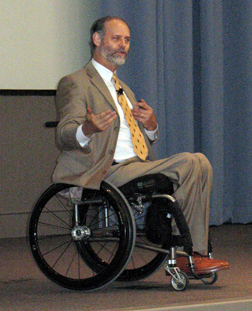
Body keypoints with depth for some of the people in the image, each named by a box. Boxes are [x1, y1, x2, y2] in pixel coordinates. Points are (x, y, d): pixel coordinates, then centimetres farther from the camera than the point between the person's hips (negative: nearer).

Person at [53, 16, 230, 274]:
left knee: (201, 163, -14)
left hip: (136, 166, 8)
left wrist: (150, 125, 4)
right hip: (108, 172, -8)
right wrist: (88, 129, -35)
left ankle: (195, 252, -17)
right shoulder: (75, 83, 1)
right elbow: (64, 135, -11)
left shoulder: (123, 90, 29)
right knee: (188, 163, -23)